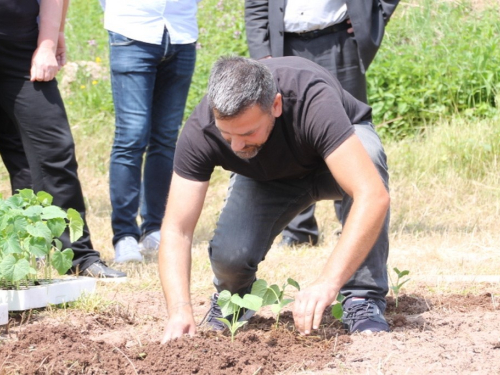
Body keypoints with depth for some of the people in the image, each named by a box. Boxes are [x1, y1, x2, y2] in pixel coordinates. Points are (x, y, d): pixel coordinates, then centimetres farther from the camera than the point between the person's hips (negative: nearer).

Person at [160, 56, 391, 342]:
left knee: (368, 156, -38)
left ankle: (363, 298, -23)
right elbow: (176, 229, -30)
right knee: (230, 255, -27)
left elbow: (374, 196, -50)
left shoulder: (312, 102, -42)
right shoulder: (201, 130, -33)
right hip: (269, 177, 2)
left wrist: (328, 281, -59)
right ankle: (232, 295, 11)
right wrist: (180, 310, -46)